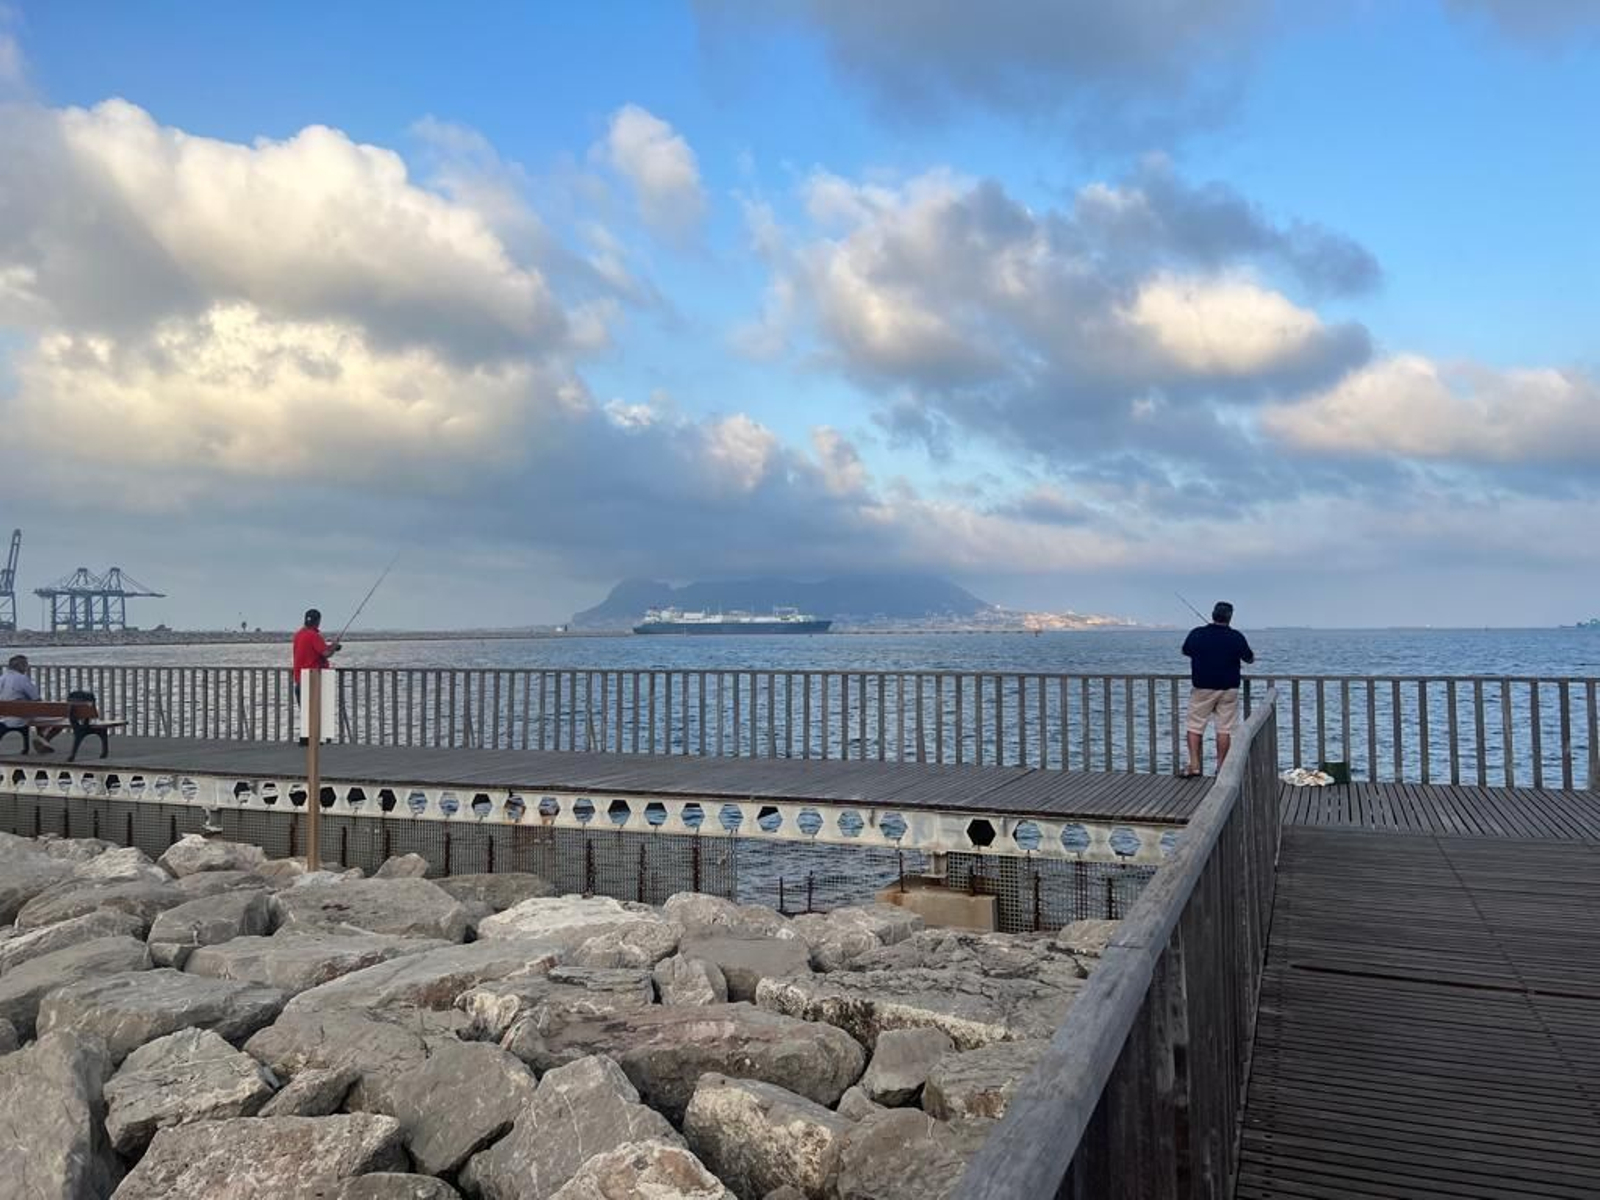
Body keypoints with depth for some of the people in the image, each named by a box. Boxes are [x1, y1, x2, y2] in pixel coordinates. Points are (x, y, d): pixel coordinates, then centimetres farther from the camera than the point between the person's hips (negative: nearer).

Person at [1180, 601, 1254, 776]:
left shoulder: (1197, 633, -6)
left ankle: (1194, 764, 1)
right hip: (1228, 689, 0)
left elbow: (1185, 652, 11)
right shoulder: (1236, 637, -8)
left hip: (1202, 688, 0)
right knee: (1225, 729, 6)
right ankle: (1221, 767, 8)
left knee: (1195, 725, 7)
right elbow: (1249, 659, 5)